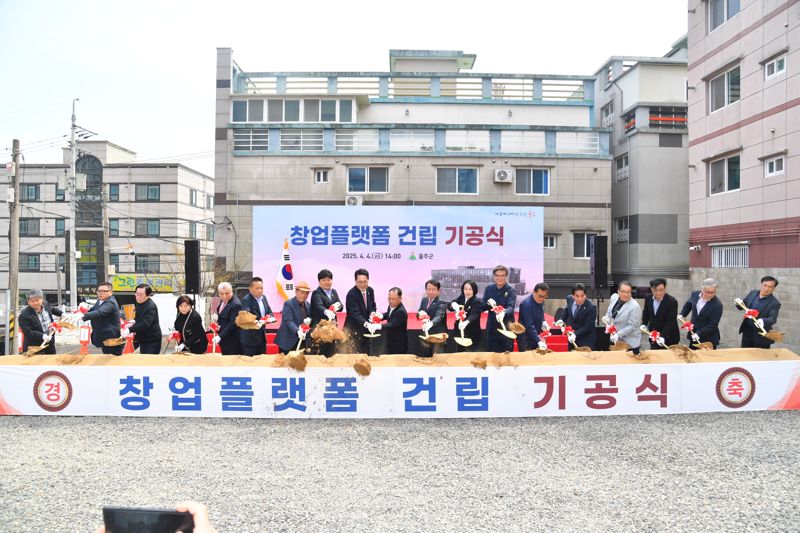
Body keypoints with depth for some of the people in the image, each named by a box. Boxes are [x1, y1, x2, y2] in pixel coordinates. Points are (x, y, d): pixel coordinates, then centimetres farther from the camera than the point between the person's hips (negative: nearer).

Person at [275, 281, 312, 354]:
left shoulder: (308, 305, 11)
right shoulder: (288, 304, -10)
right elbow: (289, 321, -20)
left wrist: (309, 320, -6)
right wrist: (297, 331, -35)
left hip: (303, 341, 6)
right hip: (289, 340, -6)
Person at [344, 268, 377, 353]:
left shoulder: (370, 290, 2)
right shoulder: (351, 294, -20)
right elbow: (355, 314, -27)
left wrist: (372, 313, -7)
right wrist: (367, 324, -42)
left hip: (366, 329, 7)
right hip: (354, 331, -6)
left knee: (367, 353, 12)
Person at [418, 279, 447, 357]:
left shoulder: (441, 303, -17)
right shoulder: (424, 300, 5)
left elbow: (438, 316, -33)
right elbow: (418, 314, 8)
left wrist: (431, 323, -54)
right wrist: (420, 313, -17)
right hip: (426, 334, 6)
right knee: (423, 356, 12)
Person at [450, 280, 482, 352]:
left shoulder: (477, 301, -16)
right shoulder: (461, 297, 3)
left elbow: (474, 315, -31)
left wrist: (466, 322, -52)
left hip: (472, 334, -6)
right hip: (459, 331, 6)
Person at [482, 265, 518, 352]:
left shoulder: (511, 291, -7)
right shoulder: (489, 289, 4)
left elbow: (511, 307, -23)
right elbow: (483, 307, 4)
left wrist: (503, 312, -45)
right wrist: (488, 303, -19)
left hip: (506, 327, -3)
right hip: (492, 327, 3)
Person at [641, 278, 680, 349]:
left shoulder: (672, 301, -21)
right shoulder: (648, 298, -4)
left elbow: (670, 322, -23)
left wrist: (663, 337, -31)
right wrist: (644, 324, -4)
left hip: (668, 338, -5)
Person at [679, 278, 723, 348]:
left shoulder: (717, 305, -19)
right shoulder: (695, 294, -2)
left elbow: (713, 325, -19)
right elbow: (688, 305, 21)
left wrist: (699, 334, -24)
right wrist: (682, 314, 10)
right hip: (693, 335, 5)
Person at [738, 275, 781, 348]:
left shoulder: (775, 303, -12)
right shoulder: (752, 293, 3)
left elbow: (772, 318, -22)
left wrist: (763, 321, -43)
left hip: (761, 336, -4)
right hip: (747, 332, 4)